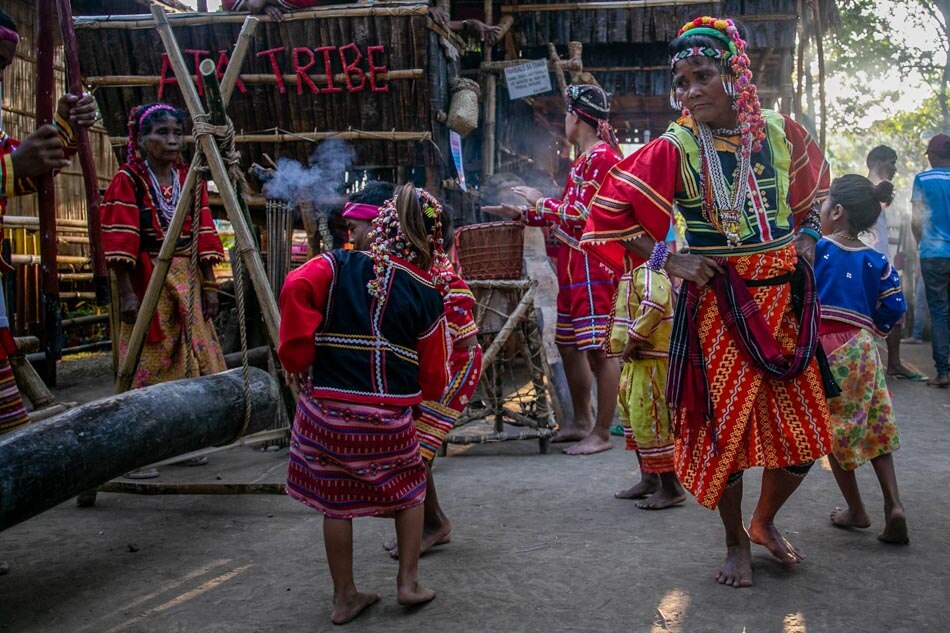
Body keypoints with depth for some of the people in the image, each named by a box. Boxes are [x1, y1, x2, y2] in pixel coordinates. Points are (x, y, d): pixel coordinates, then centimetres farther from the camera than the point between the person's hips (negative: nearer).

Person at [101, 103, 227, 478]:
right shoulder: (127, 181, -5)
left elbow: (203, 238, 9)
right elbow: (120, 244, -11)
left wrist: (209, 286, 5)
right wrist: (126, 293, -17)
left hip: (187, 283, 5)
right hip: (146, 284, -5)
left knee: (190, 362, 8)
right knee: (146, 366, -4)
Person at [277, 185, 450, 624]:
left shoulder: (340, 265, 1)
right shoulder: (428, 295, 1)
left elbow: (295, 287, -18)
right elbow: (433, 376, 4)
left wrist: (297, 354, -8)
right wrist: (424, 397, 26)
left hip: (326, 405, 1)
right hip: (389, 413, -1)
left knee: (336, 499, 15)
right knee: (408, 489, 23)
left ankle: (345, 597, 26)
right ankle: (408, 582, 25)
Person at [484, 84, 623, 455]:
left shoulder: (601, 156, -12)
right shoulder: (584, 158, 18)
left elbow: (584, 214, -19)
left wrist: (541, 202, -10)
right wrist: (521, 215, 19)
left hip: (592, 265, -11)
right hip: (573, 265, 11)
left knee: (598, 348, -6)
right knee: (568, 343, 15)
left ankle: (601, 434, 2)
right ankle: (582, 422, 27)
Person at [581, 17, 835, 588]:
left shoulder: (781, 131, 0)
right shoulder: (675, 149, -11)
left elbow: (815, 183, 22)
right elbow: (611, 213, -9)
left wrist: (808, 235, 11)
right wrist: (668, 259, -12)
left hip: (786, 297, 4)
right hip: (718, 303, -4)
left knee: (803, 430, 9)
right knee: (726, 427, 4)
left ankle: (765, 521, 37)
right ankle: (736, 542, 29)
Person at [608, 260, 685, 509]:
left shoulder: (647, 271, -18)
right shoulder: (636, 271, 16)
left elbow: (656, 302, -36)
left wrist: (634, 339, -30)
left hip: (652, 359, -11)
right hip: (637, 360, 11)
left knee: (648, 420, -6)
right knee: (631, 414, 20)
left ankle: (671, 488, 5)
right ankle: (650, 479, 31)